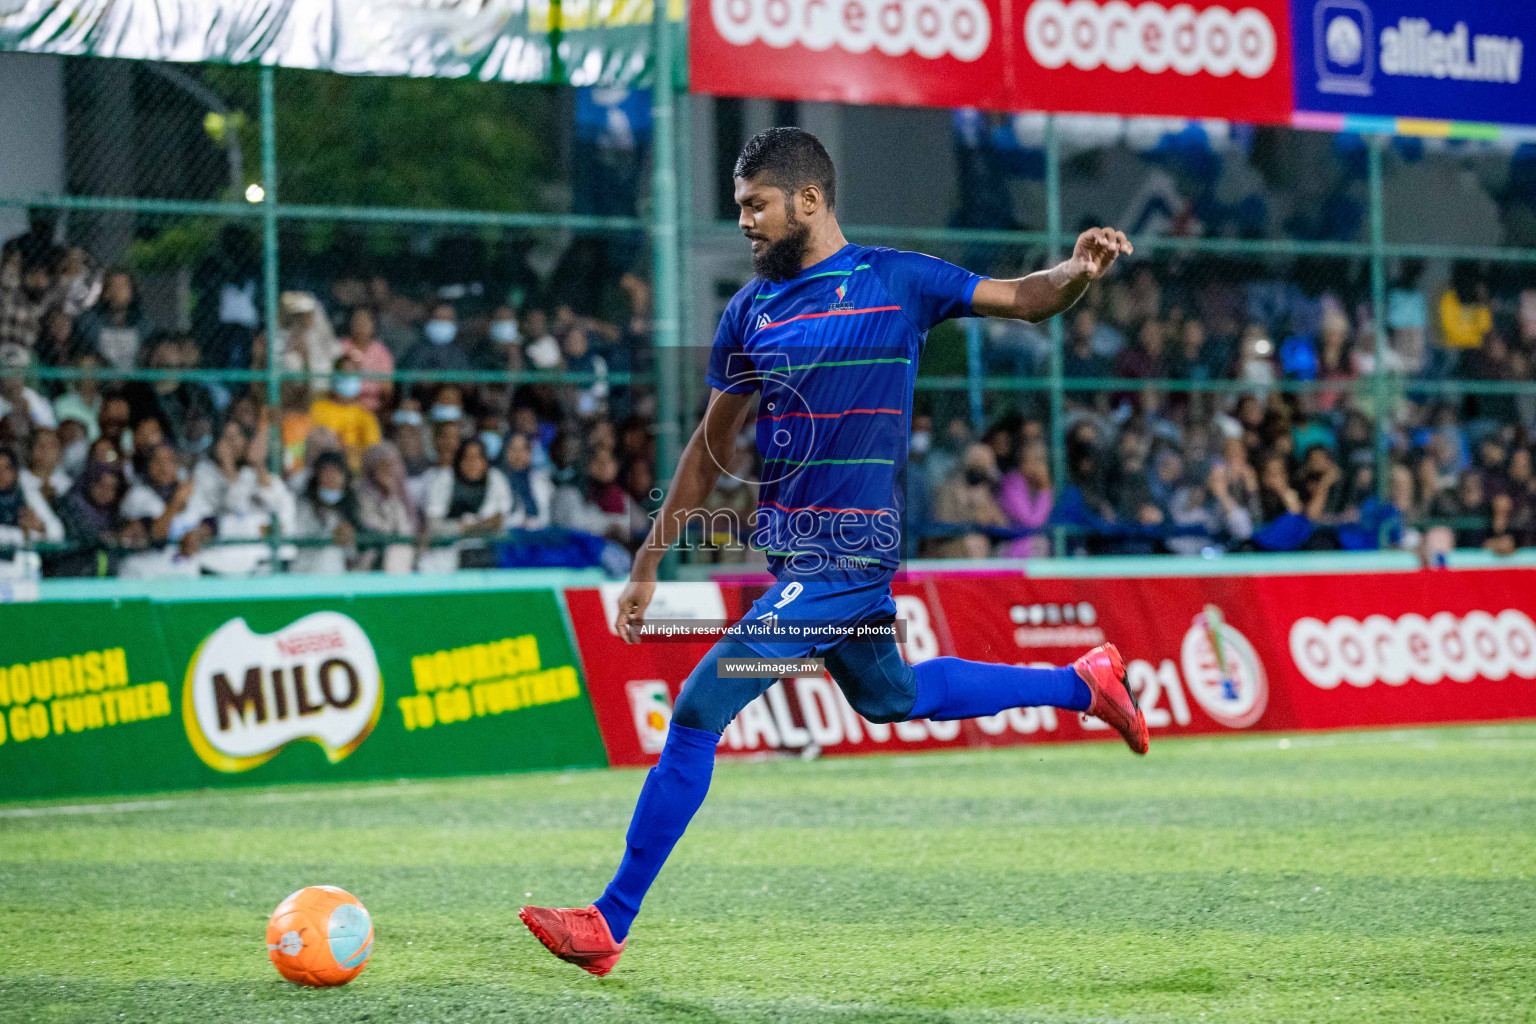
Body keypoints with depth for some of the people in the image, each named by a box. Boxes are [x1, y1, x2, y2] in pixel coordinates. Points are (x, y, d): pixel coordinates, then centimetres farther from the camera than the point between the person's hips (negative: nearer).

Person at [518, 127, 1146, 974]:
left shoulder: (895, 281, -4)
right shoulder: (751, 308, 10)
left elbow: (1025, 299, 5)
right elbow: (711, 445, 16)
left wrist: (1080, 270, -18)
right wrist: (648, 565, 15)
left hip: (848, 552, -8)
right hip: (792, 547, 8)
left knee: (700, 711, -14)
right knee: (891, 699, 24)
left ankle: (611, 922, -8)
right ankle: (1084, 683, 42)